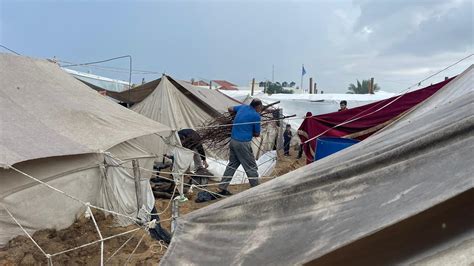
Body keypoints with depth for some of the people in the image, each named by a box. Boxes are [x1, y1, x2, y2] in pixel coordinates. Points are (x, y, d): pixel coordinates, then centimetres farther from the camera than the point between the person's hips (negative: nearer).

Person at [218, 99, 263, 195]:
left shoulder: (243, 107, 8)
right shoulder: (256, 116, -10)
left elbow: (230, 109, 25)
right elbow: (257, 134, -1)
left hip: (233, 140, 8)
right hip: (243, 143, -7)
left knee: (232, 164, 18)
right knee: (251, 167, 5)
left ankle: (222, 188, 22)